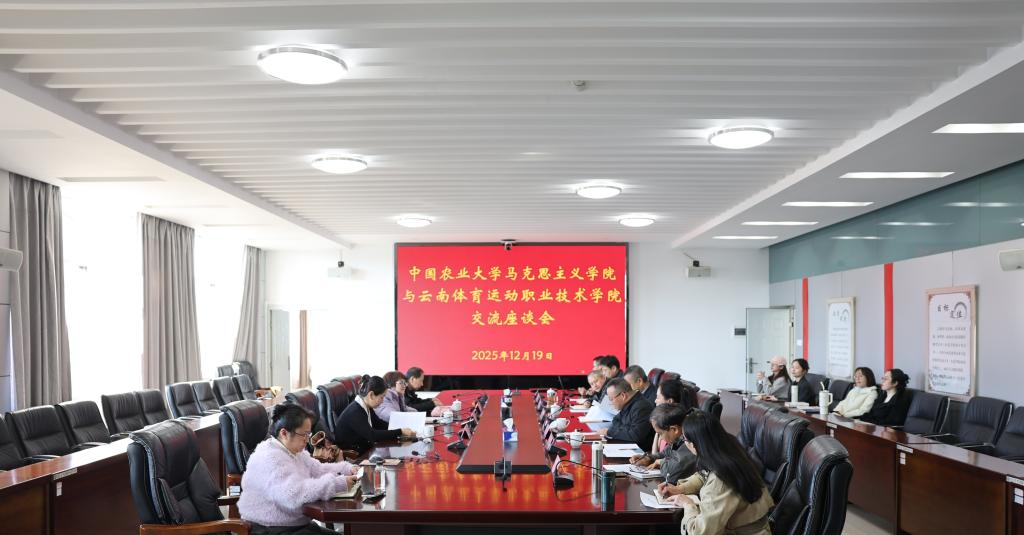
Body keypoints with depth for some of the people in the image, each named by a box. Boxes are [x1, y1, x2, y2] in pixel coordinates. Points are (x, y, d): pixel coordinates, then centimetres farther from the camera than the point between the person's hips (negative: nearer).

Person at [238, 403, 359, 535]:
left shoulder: (294, 451, 10)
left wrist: (347, 469, 4)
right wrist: (338, 484, -31)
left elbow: (318, 469, 21)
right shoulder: (269, 459, -23)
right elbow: (294, 495, -33)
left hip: (298, 524, 10)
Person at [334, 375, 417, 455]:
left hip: (362, 448, 8)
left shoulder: (367, 408, 3)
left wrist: (402, 429, 2)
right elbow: (372, 435, -31)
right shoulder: (354, 412, -24)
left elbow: (379, 424, 15)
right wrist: (401, 432, -31)